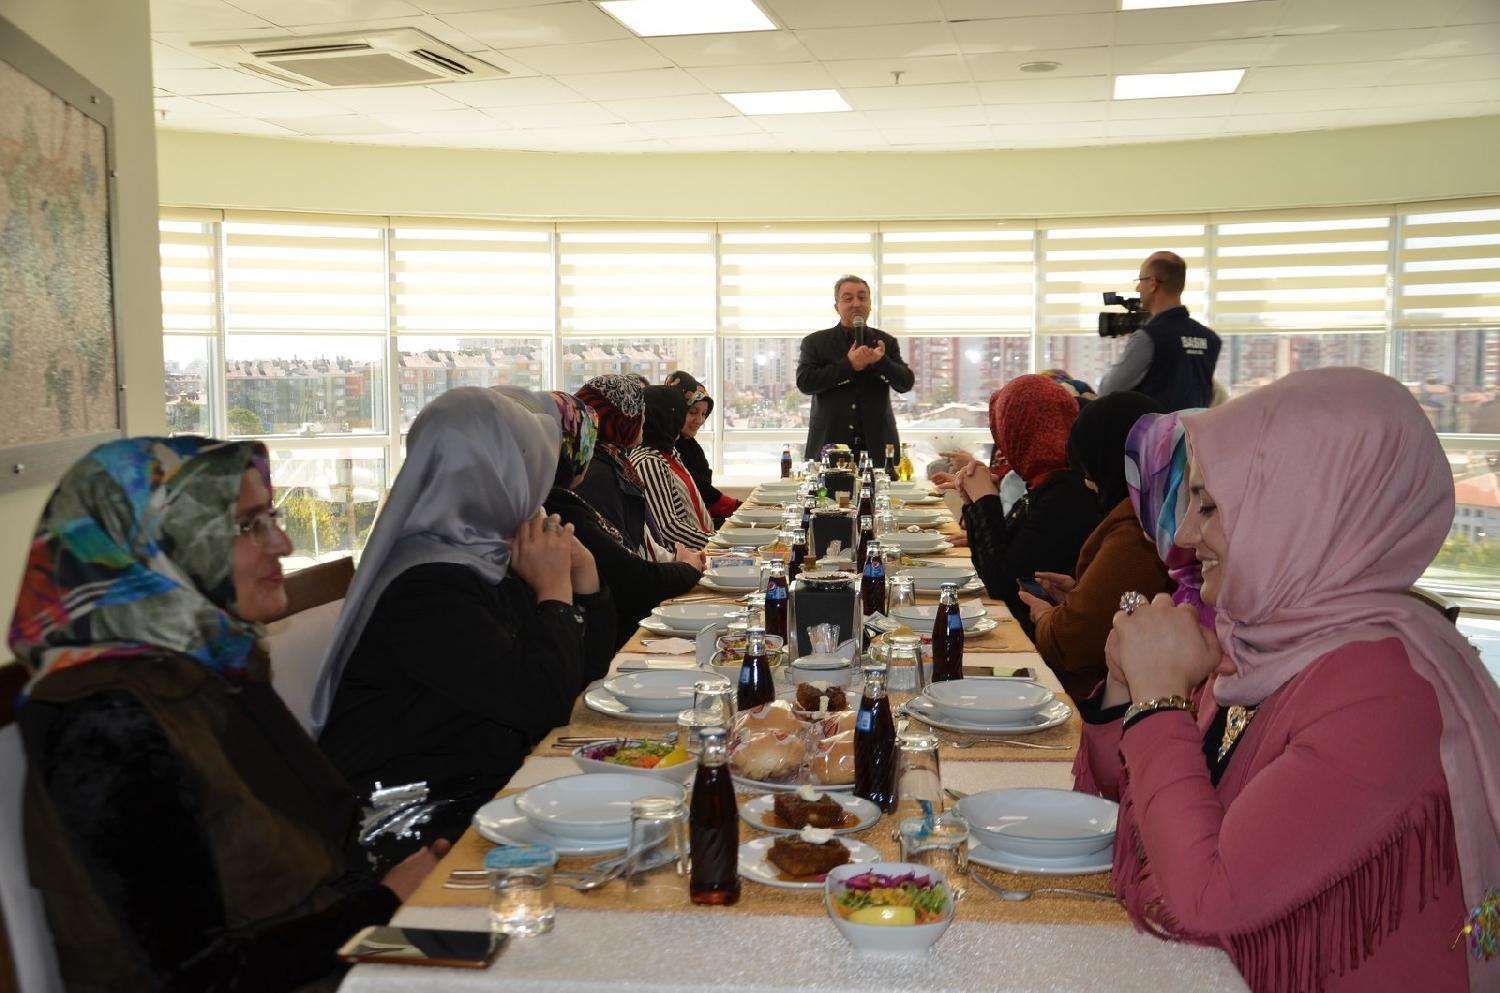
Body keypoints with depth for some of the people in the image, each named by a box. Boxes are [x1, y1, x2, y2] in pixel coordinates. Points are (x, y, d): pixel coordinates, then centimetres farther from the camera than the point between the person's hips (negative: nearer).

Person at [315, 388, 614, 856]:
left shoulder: (488, 560, 9)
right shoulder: (427, 590, -20)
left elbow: (585, 672, 15)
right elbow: (543, 703, -24)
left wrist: (583, 572, 2)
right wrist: (555, 590, -11)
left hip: (491, 790, 9)